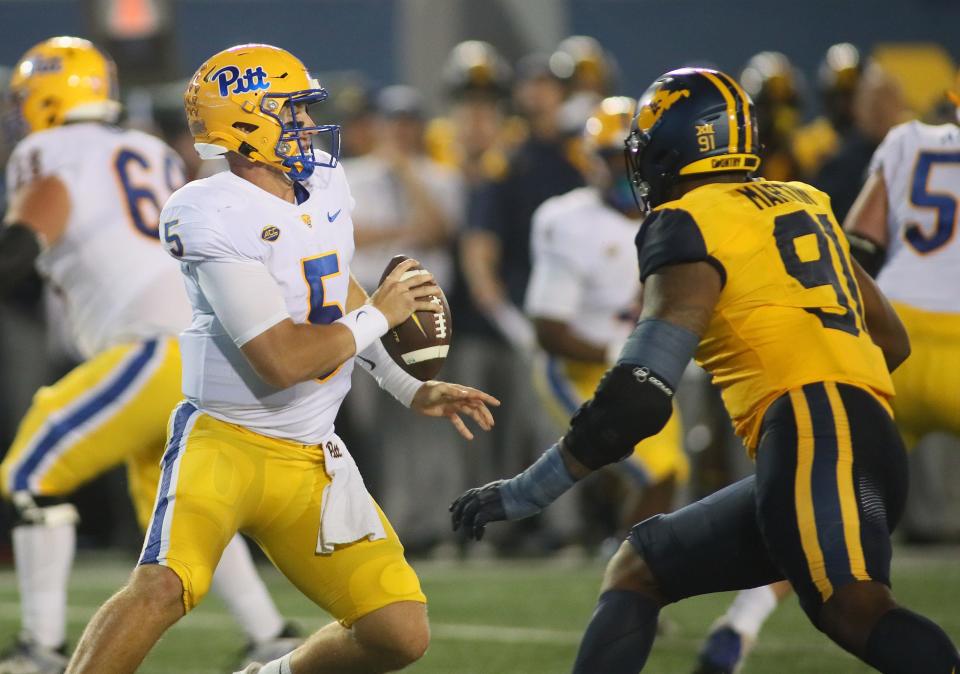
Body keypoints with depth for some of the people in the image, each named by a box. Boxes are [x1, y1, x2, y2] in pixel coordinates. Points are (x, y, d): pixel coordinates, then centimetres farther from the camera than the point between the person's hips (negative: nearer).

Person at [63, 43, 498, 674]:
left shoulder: (326, 187, 7)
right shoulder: (217, 217, -18)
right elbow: (283, 360, -22)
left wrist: (412, 389, 21)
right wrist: (379, 316, -8)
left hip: (311, 457, 7)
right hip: (227, 439, -7)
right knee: (163, 586, -32)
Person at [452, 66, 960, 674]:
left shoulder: (688, 225, 0)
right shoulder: (802, 204, 23)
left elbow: (636, 399, -9)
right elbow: (892, 341, 29)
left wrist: (522, 494, -2)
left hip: (814, 442, -9)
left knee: (854, 611, -32)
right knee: (636, 571, 19)